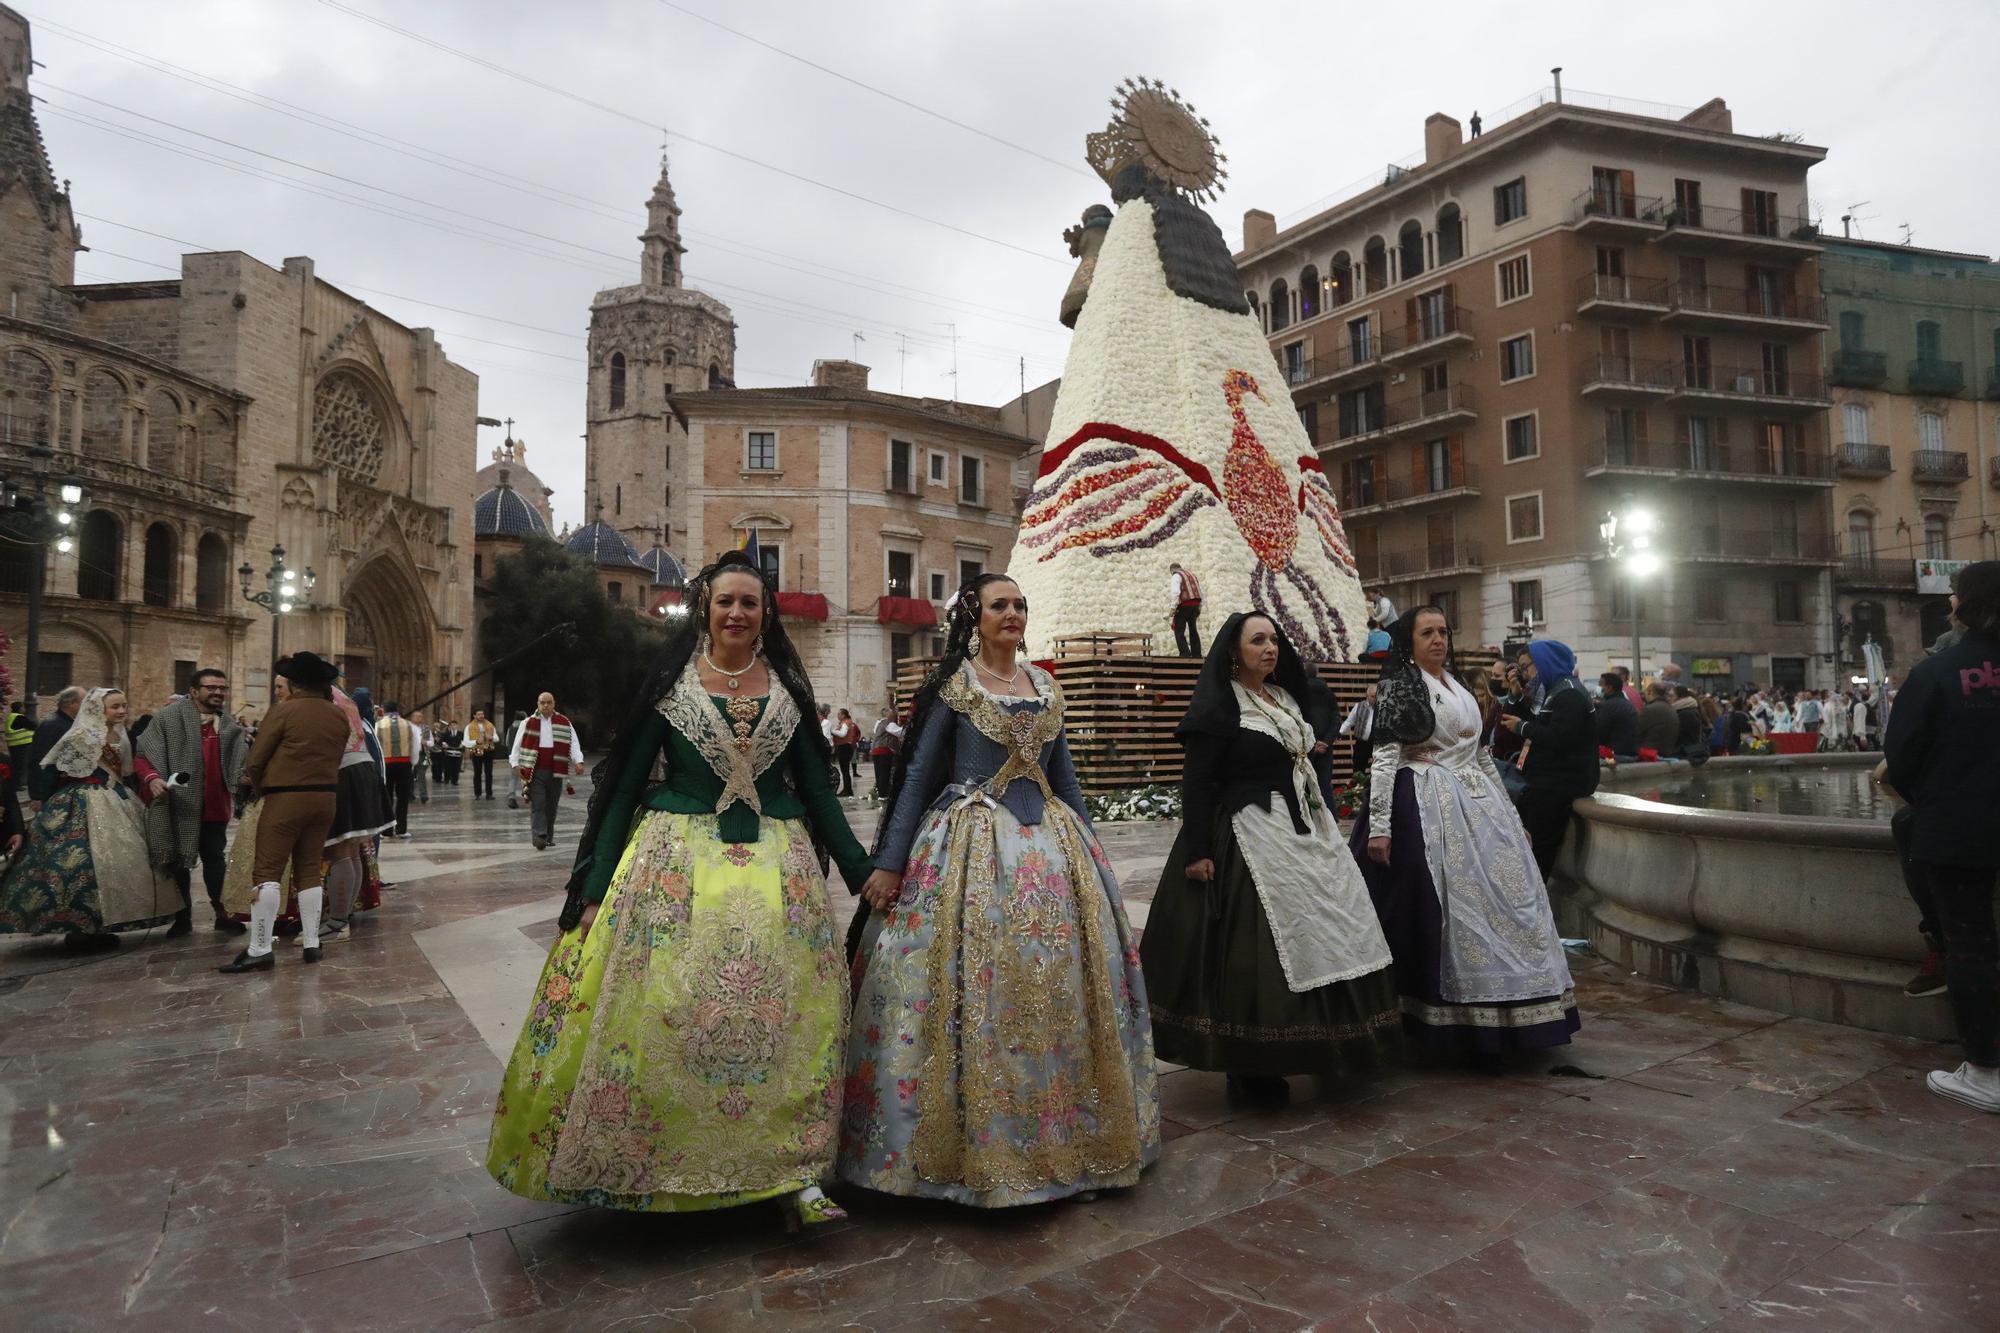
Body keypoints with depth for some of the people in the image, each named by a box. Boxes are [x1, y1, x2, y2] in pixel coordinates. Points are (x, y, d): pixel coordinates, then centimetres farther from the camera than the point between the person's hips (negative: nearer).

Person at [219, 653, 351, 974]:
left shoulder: (284, 710, -9)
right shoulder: (339, 715, 6)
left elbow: (256, 758, -4)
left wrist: (254, 784, 14)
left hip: (287, 798, -6)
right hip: (325, 797, 6)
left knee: (268, 872, -3)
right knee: (309, 870, 12)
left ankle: (260, 950, -5)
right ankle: (311, 944, 12)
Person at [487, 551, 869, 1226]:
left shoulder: (788, 688, 6)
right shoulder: (669, 683, 1)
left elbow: (818, 789, 9)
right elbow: (624, 786, 2)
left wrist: (864, 875, 5)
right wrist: (595, 890, -3)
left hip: (777, 865, 2)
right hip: (676, 862, -1)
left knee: (779, 1017, -1)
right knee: (660, 1012, -2)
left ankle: (791, 1172, 10)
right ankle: (644, 1166, 18)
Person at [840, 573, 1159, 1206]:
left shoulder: (1045, 686, 13)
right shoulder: (951, 684, -1)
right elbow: (917, 773, -2)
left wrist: (1090, 845, 17)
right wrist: (889, 864, -7)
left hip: (1050, 846, 5)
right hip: (972, 845, -5)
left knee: (1058, 989, 7)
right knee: (973, 991, -5)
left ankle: (1058, 1134, 23)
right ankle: (973, 1136, 11)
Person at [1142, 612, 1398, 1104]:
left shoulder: (1286, 698, 14)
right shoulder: (1219, 704, -9)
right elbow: (1198, 782, -14)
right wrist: (1197, 851, -19)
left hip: (1306, 835, 8)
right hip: (1250, 839, -8)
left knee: (1317, 939, 10)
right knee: (1255, 954, -5)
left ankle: (1324, 1053, 24)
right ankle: (1250, 1071, 7)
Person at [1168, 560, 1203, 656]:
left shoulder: (1176, 576, -1)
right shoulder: (1191, 575, 23)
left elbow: (1175, 593, -16)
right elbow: (1201, 593, 20)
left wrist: (1172, 610, -15)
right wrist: (1199, 609, 24)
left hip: (1184, 605, -8)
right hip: (1196, 605, 8)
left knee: (1179, 631, -4)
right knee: (1193, 631, 18)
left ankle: (1186, 655, -15)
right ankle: (1197, 655, 20)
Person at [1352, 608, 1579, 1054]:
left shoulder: (1460, 687, 18)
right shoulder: (1398, 685, -4)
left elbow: (1480, 755, 21)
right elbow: (1385, 755, -12)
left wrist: (1511, 813, 19)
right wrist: (1378, 825, -19)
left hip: (1477, 805, 7)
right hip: (1426, 808, -7)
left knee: (1502, 900, 6)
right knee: (1439, 909, -6)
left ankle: (1496, 1016, 18)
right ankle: (1447, 1019, 6)